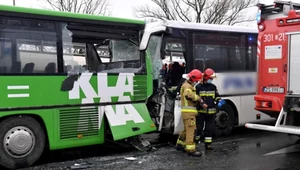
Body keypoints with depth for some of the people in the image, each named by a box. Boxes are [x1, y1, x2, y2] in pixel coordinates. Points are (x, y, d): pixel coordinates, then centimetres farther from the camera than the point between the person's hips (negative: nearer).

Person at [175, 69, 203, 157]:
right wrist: (198, 97, -17)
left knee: (187, 129, 20)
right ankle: (190, 149, -9)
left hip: (189, 112, 10)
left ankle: (180, 144, 31)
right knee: (191, 130, -10)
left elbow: (193, 97, 15)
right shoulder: (187, 86, -12)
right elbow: (189, 95, -33)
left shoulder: (188, 85, 23)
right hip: (188, 112, -10)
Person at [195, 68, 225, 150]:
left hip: (211, 112, 5)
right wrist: (201, 103, -19)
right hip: (201, 111, -4)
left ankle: (208, 144, 16)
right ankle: (194, 142, 20)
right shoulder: (199, 87, -5)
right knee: (199, 127, 1)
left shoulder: (213, 87, 10)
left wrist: (219, 101, -4)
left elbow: (217, 96, 16)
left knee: (210, 128, 8)